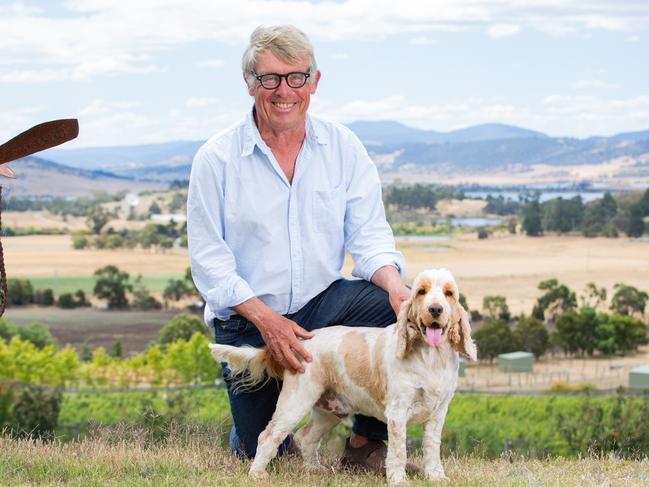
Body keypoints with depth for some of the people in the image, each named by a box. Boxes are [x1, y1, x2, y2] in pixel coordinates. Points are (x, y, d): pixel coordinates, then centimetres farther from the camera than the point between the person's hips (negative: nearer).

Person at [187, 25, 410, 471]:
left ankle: (367, 442, -10)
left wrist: (393, 284, -26)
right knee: (263, 450, -5)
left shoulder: (343, 147, -1)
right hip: (247, 320, -2)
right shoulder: (216, 159, -8)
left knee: (407, 310, -26)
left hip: (324, 301, 2)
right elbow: (208, 259, -9)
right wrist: (266, 319, -21)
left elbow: (369, 234, -4)